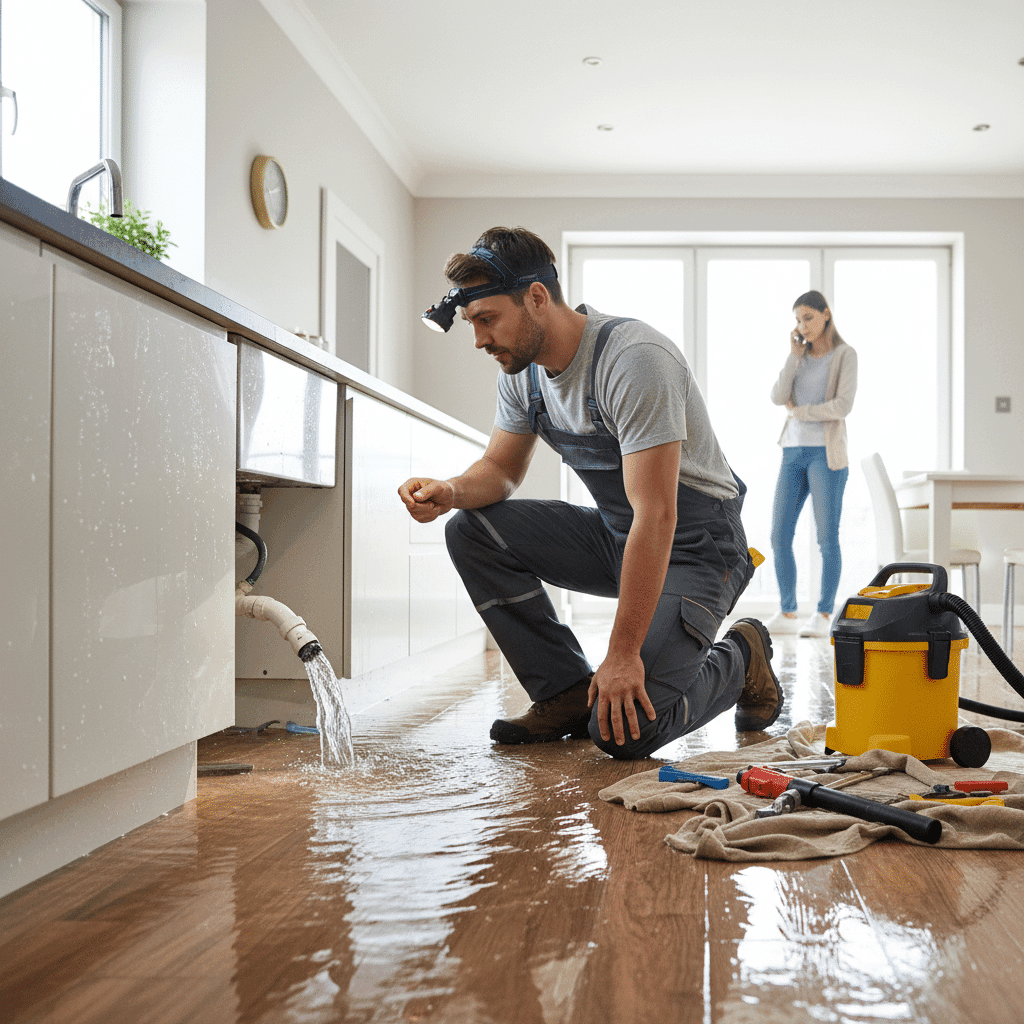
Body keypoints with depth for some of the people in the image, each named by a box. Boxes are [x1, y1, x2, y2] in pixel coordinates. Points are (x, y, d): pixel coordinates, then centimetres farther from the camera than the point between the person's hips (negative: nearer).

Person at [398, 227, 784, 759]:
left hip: (693, 549, -7)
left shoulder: (634, 359, -28)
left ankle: (740, 659, 9)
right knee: (470, 531, -11)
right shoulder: (523, 368, -2)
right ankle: (568, 693, -2)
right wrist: (450, 491, -17)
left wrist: (623, 654, -31)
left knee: (622, 731, -22)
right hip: (616, 537, 8)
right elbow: (501, 468, 9)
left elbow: (656, 518, -31)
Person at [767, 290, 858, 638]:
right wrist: (795, 355, -3)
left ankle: (822, 616, 5)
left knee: (827, 538, -3)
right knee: (780, 536, 1)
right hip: (794, 452, 6)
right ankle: (787, 614, 11)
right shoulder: (801, 357, 16)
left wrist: (799, 412, -4)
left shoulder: (845, 355, -1)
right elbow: (778, 398, 0)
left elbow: (843, 406, -14)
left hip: (826, 453, -6)